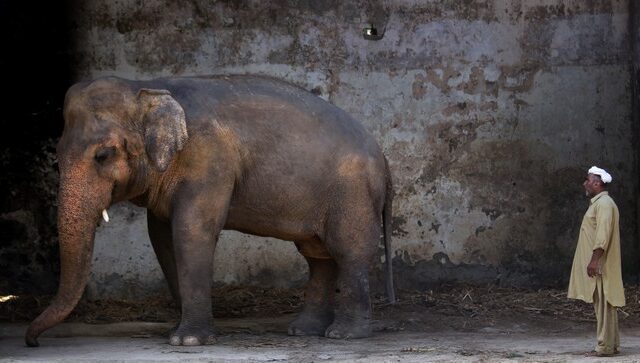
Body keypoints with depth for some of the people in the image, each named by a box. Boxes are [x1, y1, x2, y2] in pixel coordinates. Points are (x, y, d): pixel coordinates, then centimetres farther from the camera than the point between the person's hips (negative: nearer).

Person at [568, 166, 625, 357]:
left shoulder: (604, 204, -14)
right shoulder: (597, 203, 18)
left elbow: (603, 235, -23)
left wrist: (594, 259, -26)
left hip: (601, 265, -10)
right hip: (597, 265, 10)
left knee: (604, 304, -9)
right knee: (602, 304, 11)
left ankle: (605, 346, -9)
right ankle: (611, 344, 14)